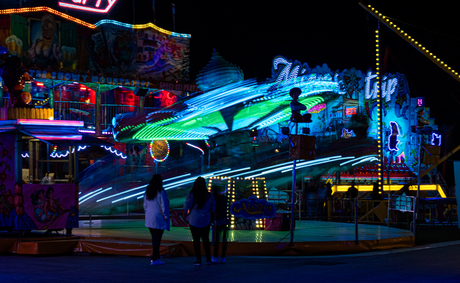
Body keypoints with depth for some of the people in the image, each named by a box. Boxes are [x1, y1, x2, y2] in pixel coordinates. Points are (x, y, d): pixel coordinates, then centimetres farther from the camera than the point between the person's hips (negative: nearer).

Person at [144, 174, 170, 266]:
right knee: (157, 239, -3)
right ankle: (154, 259, -3)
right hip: (159, 219, -7)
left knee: (154, 238, 17)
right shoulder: (161, 192, -16)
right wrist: (166, 217, -5)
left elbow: (145, 206, 13)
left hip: (149, 219, 7)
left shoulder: (147, 192, 6)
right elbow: (164, 206, -15)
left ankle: (157, 256, 28)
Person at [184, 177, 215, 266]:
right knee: (205, 239, 12)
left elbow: (186, 208, -10)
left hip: (194, 220, -2)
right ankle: (208, 259, 11)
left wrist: (188, 212, 10)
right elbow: (213, 209, 4)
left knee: (196, 239, 3)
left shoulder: (191, 195, -11)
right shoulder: (209, 196, -2)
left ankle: (198, 259, 1)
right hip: (205, 221, 2)